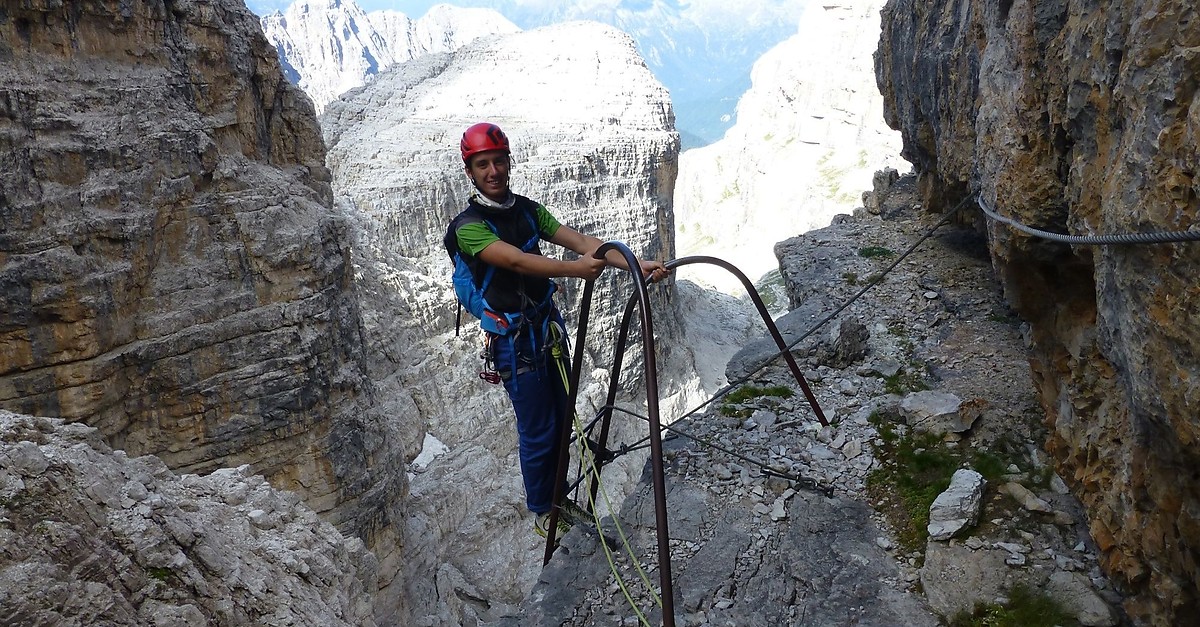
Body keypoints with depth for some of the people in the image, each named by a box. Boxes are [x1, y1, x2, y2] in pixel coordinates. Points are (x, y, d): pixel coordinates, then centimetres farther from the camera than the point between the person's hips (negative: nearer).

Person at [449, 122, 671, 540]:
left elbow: (581, 241, -5)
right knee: (538, 432, 3)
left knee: (562, 421, 16)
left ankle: (558, 496, 36)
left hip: (549, 327, 6)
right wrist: (575, 268, -44)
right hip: (515, 338, -6)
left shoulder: (528, 210, 6)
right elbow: (516, 261, -30)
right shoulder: (469, 226, -14)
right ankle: (542, 511, 25)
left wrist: (636, 265, -18)